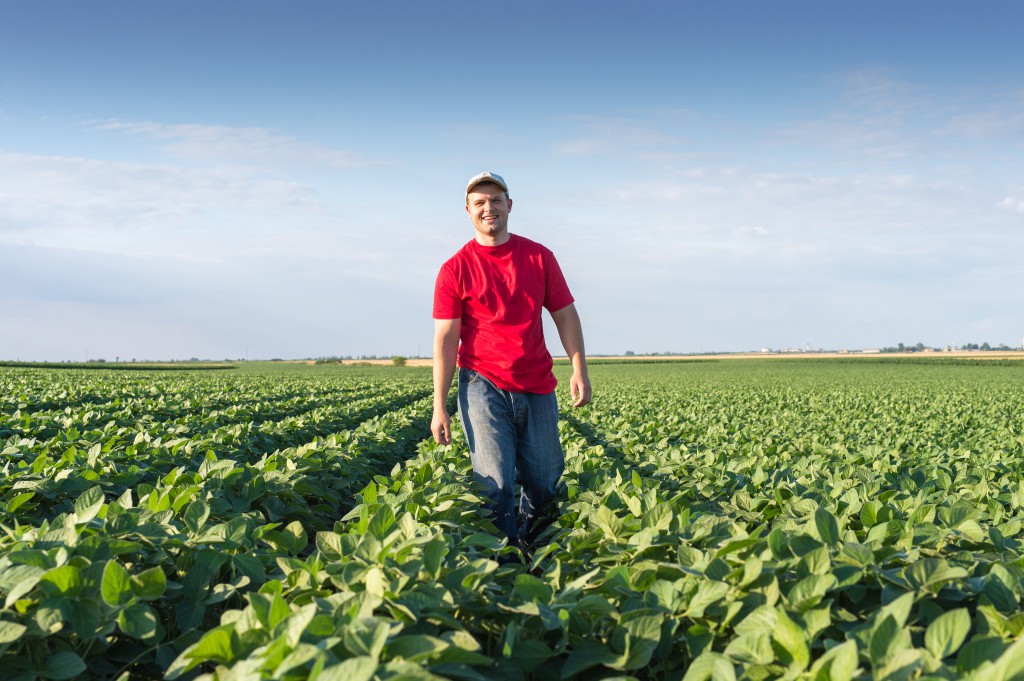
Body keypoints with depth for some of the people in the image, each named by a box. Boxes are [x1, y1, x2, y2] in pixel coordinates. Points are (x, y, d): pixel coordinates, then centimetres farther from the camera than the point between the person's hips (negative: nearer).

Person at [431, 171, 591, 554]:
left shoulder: (539, 257, 6)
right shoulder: (455, 270, -3)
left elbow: (565, 315, 8)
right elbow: (445, 339, -6)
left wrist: (579, 370, -3)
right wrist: (439, 406, -11)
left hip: (536, 387, 3)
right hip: (483, 386, -3)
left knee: (544, 482, 13)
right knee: (496, 484, -7)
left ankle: (527, 534, 39)